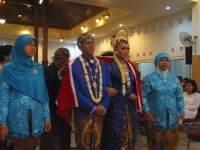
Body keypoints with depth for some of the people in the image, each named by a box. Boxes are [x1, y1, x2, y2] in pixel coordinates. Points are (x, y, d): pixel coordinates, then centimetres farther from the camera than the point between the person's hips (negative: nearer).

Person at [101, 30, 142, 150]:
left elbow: (136, 86, 17)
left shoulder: (131, 66, 9)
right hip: (115, 106, -6)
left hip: (130, 106, 6)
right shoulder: (110, 66, -10)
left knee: (129, 133, 13)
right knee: (116, 135, 0)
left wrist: (135, 95, 2)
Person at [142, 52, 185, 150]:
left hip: (172, 116, 4)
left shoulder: (174, 78, 7)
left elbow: (179, 97, 11)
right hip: (155, 117, -3)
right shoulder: (149, 78, -5)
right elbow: (144, 96, -6)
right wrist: (147, 111, -13)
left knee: (171, 141, 12)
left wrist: (181, 112, 6)